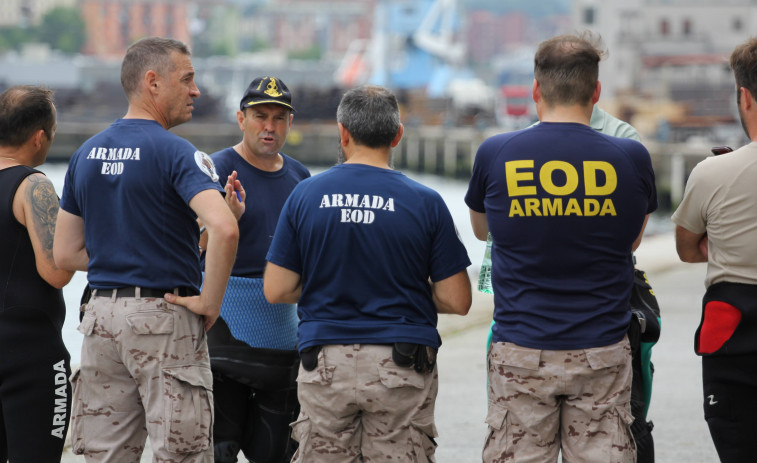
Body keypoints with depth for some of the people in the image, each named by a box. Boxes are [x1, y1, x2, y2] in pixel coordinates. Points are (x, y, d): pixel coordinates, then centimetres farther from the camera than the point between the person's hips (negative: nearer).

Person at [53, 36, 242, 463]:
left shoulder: (86, 154, 10)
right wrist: (210, 301, -16)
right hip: (165, 319, -7)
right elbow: (224, 229, -28)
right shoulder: (176, 154, -12)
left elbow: (65, 254, 13)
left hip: (102, 316, 7)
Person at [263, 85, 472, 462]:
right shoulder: (425, 203, -5)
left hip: (325, 365, 1)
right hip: (401, 367, -1)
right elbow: (457, 300, -4)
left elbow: (275, 290, 0)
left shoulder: (305, 195, -2)